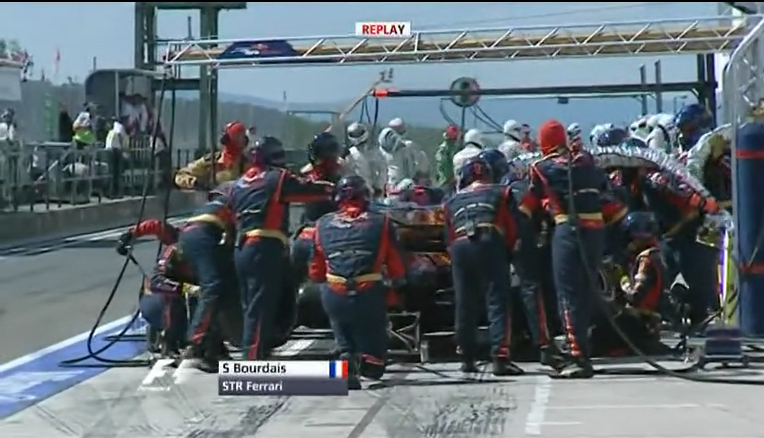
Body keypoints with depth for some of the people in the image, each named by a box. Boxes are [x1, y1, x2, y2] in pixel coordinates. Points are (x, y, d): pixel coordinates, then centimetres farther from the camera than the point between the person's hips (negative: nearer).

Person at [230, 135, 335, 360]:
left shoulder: (240, 183, 20)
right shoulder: (278, 178, -2)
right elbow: (308, 189, -1)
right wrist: (334, 189, 11)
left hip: (242, 249, 8)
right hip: (264, 250, -8)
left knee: (251, 306, 16)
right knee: (260, 308, -10)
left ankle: (251, 354, 22)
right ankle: (253, 360, -14)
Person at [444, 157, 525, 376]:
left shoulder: (451, 201, 28)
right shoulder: (500, 192, 20)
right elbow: (512, 228, 13)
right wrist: (508, 253, 23)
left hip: (460, 245, 3)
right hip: (490, 242, -3)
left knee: (465, 306, 12)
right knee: (498, 303, -4)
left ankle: (467, 359, 19)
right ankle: (500, 358, -14)